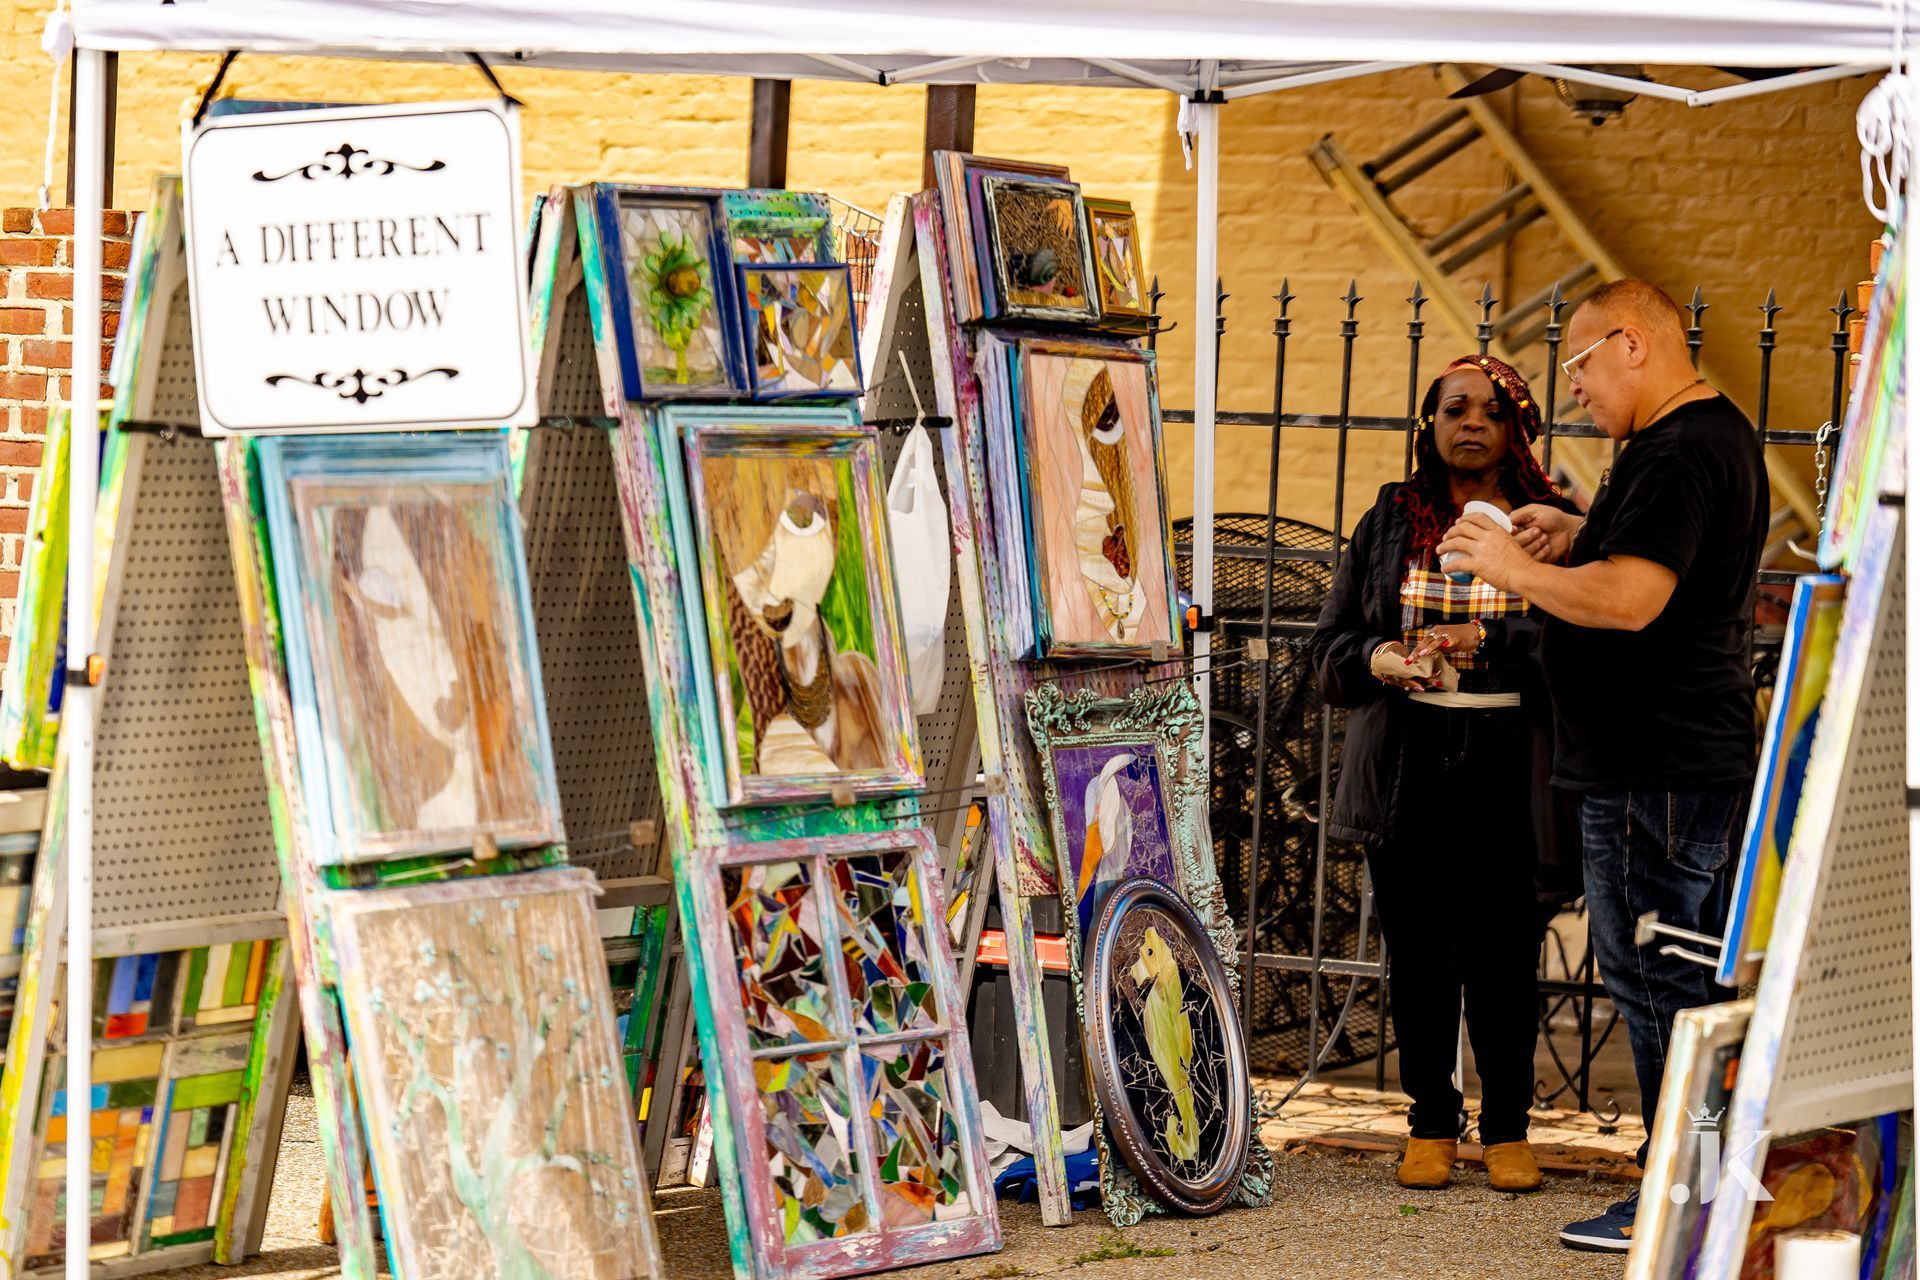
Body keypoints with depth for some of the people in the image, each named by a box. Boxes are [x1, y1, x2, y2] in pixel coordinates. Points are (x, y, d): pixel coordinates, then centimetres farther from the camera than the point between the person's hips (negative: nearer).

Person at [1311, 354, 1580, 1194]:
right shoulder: (1389, 524, 11)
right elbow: (1330, 645, 11)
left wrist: (1488, 640, -20)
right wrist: (1380, 660, -11)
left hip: (1506, 770, -2)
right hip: (1408, 770, 2)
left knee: (1505, 955, 0)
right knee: (1418, 953, 5)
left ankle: (1507, 1127, 13)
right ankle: (1430, 1125, 16)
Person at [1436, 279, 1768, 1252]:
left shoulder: (1677, 455, -18)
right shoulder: (1721, 432, 17)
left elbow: (1631, 598, -27)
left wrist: (1512, 568, -14)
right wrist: (1581, 535, 16)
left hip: (1652, 770, -11)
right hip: (1703, 755, 11)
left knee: (1654, 983, -6)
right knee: (1697, 980, 15)